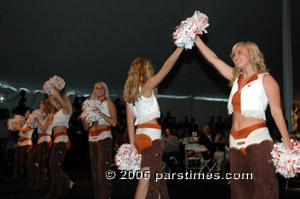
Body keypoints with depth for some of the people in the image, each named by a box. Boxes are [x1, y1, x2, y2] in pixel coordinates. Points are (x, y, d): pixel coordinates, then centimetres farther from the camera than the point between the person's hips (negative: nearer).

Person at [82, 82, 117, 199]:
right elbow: (86, 127, 17)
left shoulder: (109, 103, 5)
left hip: (104, 137, -5)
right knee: (94, 168, 3)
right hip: (92, 137, 5)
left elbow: (114, 122, -8)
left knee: (103, 167, -12)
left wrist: (100, 113, -13)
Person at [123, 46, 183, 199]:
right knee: (146, 179, -8)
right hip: (151, 135, -8)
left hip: (140, 134, 8)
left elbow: (130, 122, 13)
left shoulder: (130, 94, 13)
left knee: (154, 178, 14)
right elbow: (166, 67, -10)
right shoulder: (146, 87, -7)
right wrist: (181, 46, -5)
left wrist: (132, 144, 14)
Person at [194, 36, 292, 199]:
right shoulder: (236, 78, 18)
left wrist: (287, 144, -10)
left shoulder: (265, 79, 1)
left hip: (257, 138, -6)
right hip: (236, 141, 6)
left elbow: (277, 112, -4)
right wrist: (196, 39, 15)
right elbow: (213, 58, 20)